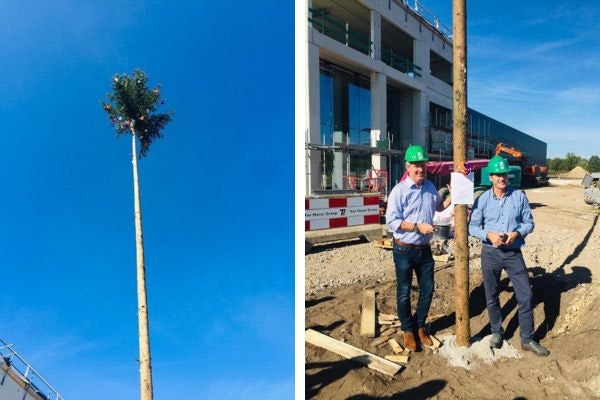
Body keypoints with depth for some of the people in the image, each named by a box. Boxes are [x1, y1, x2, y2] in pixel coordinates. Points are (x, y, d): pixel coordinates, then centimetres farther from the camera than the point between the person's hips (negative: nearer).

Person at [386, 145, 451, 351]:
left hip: (424, 249, 6)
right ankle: (408, 330, 28)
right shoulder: (399, 190, -16)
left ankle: (420, 326, 35)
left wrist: (452, 196, 8)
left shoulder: (430, 187, 5)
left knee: (427, 289, 14)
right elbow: (391, 221, -19)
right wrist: (418, 227, -23)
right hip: (404, 250, -6)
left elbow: (439, 206, 25)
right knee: (404, 292, 8)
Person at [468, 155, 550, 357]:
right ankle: (496, 332, 32)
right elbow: (472, 226, -2)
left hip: (514, 253, 0)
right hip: (490, 253, 0)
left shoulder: (519, 196, -3)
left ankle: (527, 339, 19)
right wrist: (489, 235, -19)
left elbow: (529, 223, 3)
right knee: (492, 297, 12)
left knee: (525, 296, 3)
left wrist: (517, 233, -16)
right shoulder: (482, 200, -5)